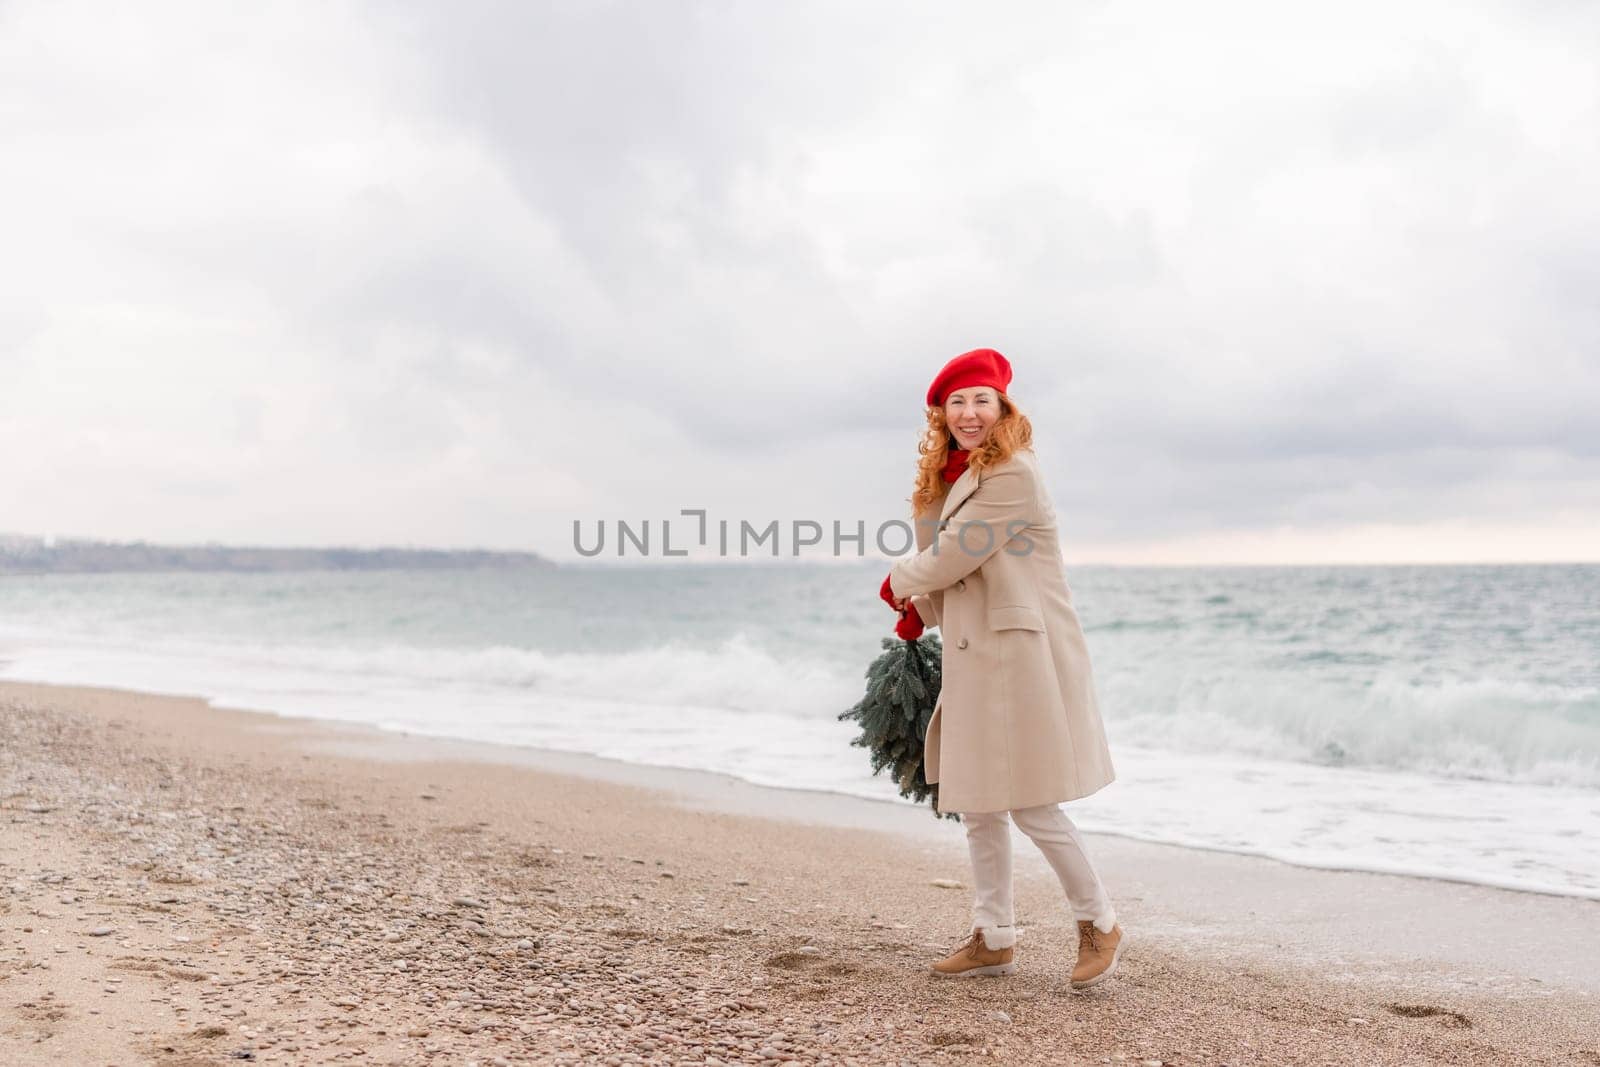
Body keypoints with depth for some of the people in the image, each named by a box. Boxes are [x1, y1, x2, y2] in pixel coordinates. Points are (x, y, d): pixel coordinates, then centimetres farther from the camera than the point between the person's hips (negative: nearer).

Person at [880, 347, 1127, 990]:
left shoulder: (1012, 475, -15)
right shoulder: (949, 477, 14)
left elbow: (955, 556, -16)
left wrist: (899, 584, 1)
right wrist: (918, 612, 6)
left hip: (1022, 651, -9)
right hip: (972, 655, 9)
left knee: (1030, 804, -5)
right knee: (976, 803, 12)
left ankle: (1099, 925, 14)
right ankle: (993, 939, 24)